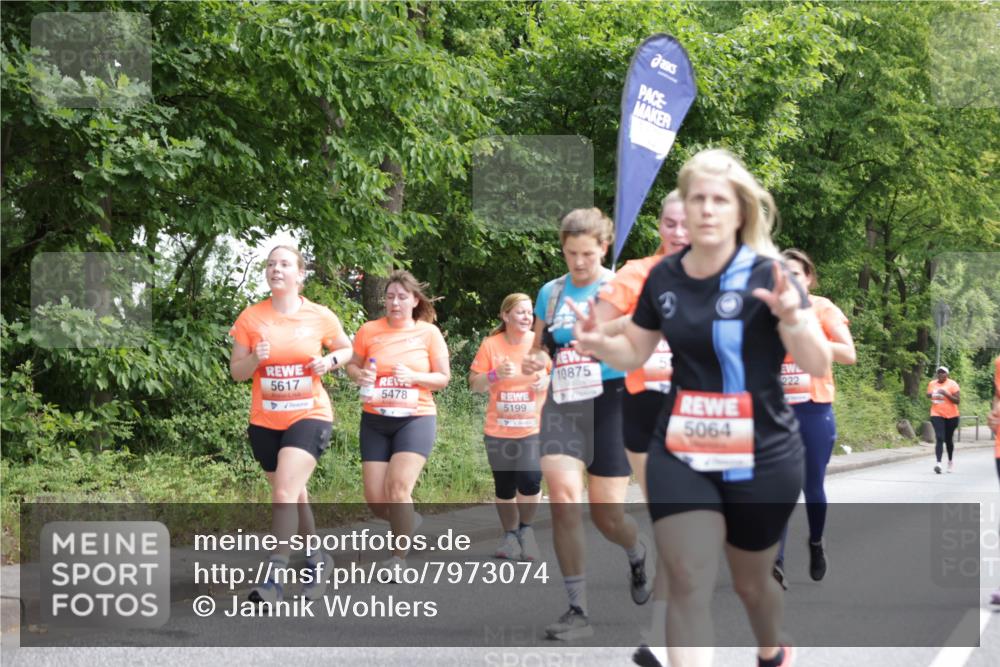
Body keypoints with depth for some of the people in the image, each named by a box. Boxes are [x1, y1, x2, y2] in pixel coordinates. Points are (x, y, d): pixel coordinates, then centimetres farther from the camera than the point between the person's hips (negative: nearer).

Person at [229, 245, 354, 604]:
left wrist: (331, 360, -9)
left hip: (309, 416, -3)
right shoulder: (251, 318, -2)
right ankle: (317, 559, 37)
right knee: (294, 494, 16)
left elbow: (347, 348, 13)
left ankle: (274, 577, -17)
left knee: (284, 493, -20)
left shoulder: (321, 317, -4)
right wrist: (255, 359, -19)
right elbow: (236, 371, 3)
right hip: (265, 421, 3)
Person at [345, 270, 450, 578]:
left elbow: (443, 378, 2)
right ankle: (408, 521, 33)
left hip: (416, 418, -2)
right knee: (375, 500, -2)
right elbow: (352, 365, 13)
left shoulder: (429, 333, -1)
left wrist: (414, 377, -16)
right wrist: (359, 376, -11)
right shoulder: (369, 331, 2)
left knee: (398, 486, -20)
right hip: (375, 420, 2)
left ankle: (399, 556, -3)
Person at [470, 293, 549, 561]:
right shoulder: (490, 345, 0)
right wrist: (495, 375, -16)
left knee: (530, 480, -17)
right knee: (504, 486, 6)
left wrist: (548, 380, -13)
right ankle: (510, 536, 25)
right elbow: (474, 384, 3)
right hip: (499, 429, 1)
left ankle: (526, 529, 8)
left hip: (534, 428, -1)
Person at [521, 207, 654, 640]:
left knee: (607, 514, 0)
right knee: (563, 495, -19)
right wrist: (533, 360, -2)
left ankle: (637, 554, 40)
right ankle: (578, 611, -12)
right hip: (563, 405, 3)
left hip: (610, 402, -3)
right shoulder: (550, 292, 10)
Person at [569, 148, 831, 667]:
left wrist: (791, 315, -35)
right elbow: (636, 352, 16)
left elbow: (818, 366, -17)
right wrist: (599, 344, -6)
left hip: (761, 458, -2)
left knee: (750, 581, 17)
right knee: (689, 585, -10)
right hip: (680, 454, 2)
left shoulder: (765, 275, -12)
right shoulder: (663, 278, 1)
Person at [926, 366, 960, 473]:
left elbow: (957, 400, -13)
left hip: (951, 416, -1)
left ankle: (951, 461, 36)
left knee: (948, 439, 12)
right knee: (939, 438, -15)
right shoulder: (931, 384, 5)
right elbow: (928, 395, 20)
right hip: (937, 415, 1)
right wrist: (929, 396, -4)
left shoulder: (952, 384, -8)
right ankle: (938, 463, -27)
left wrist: (946, 394, -25)